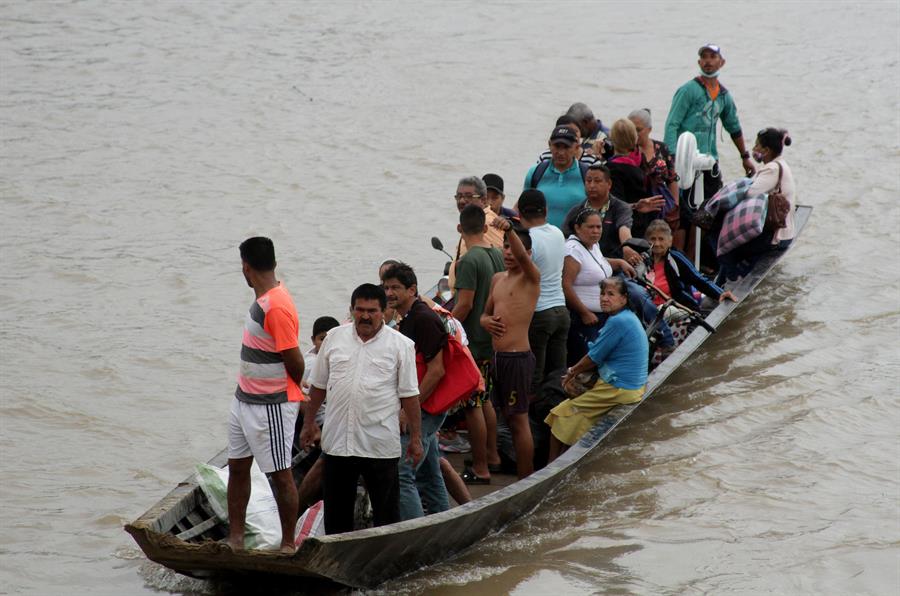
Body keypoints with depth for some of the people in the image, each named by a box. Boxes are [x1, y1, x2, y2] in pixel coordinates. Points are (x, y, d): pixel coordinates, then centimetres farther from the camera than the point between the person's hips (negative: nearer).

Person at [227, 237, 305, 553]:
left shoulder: (277, 308, -24)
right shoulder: (263, 299, 7)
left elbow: (295, 364, -20)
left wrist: (292, 394, -2)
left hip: (271, 406, -10)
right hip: (244, 399, 10)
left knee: (280, 475, 1)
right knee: (237, 467, 14)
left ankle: (288, 544, 11)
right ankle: (235, 539, 23)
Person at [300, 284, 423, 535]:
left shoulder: (401, 345, -2)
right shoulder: (334, 338, 6)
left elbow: (409, 395, -2)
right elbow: (318, 386, 14)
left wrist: (415, 438, -3)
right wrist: (309, 424, 15)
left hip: (381, 445, -3)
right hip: (337, 442, 3)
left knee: (387, 513, 4)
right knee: (337, 512, 12)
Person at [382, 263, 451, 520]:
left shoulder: (424, 319, -14)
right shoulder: (406, 321, 16)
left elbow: (436, 370, -20)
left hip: (424, 409, -10)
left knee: (401, 474, -16)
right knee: (428, 476, 14)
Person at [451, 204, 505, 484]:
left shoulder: (469, 261, -18)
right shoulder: (498, 256, 6)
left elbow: (465, 305, -21)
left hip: (471, 341, -8)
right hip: (491, 337, 9)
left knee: (472, 404, -3)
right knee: (484, 399, 22)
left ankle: (480, 468, 0)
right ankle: (492, 455, 30)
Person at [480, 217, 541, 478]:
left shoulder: (531, 277, -7)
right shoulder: (498, 279, 16)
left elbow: (521, 256, -29)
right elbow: (486, 312, 25)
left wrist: (509, 228, -46)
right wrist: (486, 321, 0)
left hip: (517, 356, -8)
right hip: (497, 356, 8)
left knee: (519, 420, -5)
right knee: (509, 417, 13)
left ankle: (526, 480, 0)